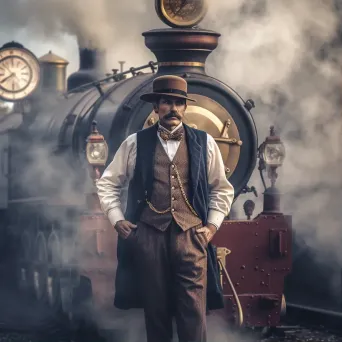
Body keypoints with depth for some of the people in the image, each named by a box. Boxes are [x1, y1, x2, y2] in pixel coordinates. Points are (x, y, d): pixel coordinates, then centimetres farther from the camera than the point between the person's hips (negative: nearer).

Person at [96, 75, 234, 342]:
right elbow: (108, 184, 15)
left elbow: (222, 189, 18)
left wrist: (213, 224, 7)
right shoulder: (135, 144, 7)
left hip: (191, 234, 0)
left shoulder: (204, 144, 9)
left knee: (193, 313, -8)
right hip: (148, 233, 0)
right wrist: (117, 220, 5)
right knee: (155, 308, 4)